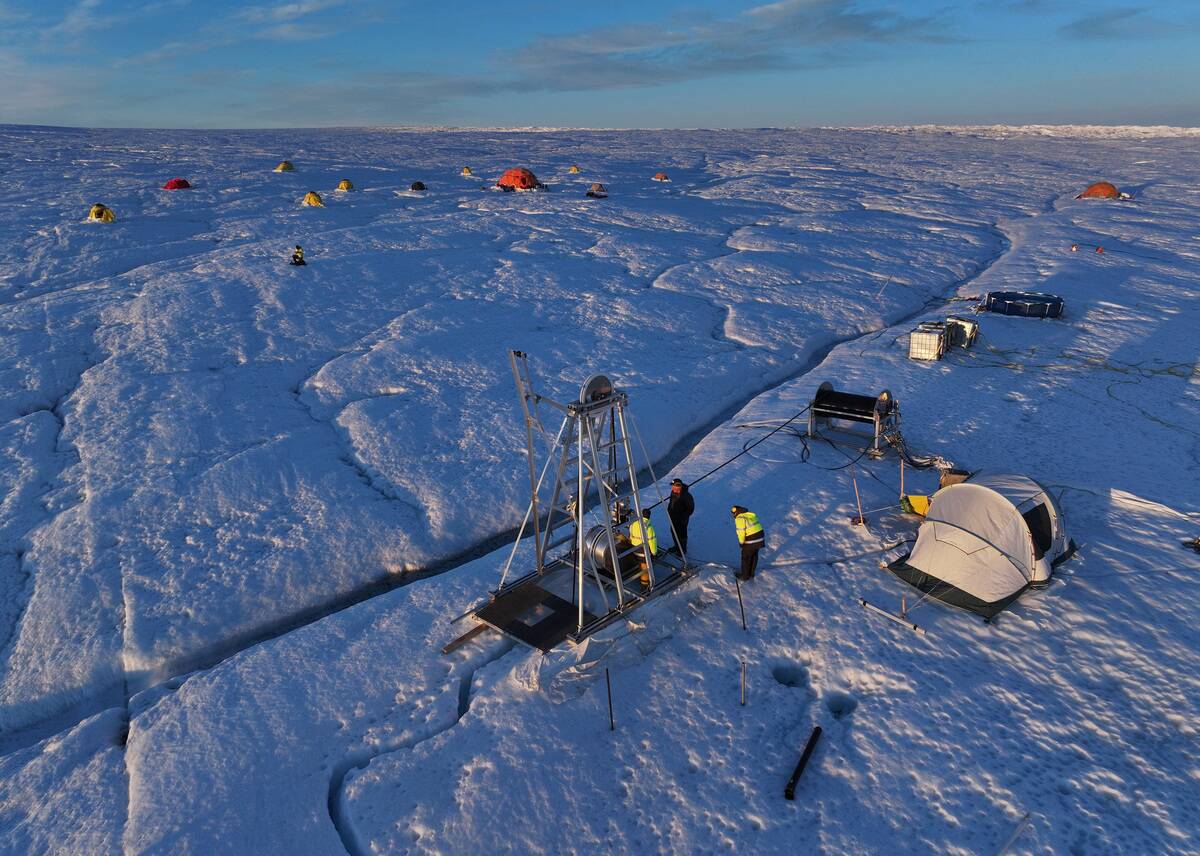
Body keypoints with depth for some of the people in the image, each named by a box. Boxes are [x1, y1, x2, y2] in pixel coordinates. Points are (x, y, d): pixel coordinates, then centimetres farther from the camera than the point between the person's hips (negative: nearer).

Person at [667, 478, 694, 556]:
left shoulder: (686, 496, -28)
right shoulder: (673, 492, -7)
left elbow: (690, 508, -19)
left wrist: (684, 517, -17)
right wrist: (669, 511, 8)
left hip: (681, 520, -7)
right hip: (673, 517, 7)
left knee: (682, 534, 10)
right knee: (674, 532, 23)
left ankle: (683, 550, 30)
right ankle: (677, 546, 45)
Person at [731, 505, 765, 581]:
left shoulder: (739, 519, -15)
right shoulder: (752, 514, 9)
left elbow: (741, 532, -17)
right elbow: (756, 526, 11)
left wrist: (741, 542, -1)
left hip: (750, 541, -8)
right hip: (760, 538, 8)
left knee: (746, 558, 11)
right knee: (754, 556, 22)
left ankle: (745, 576, 22)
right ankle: (751, 574, 36)